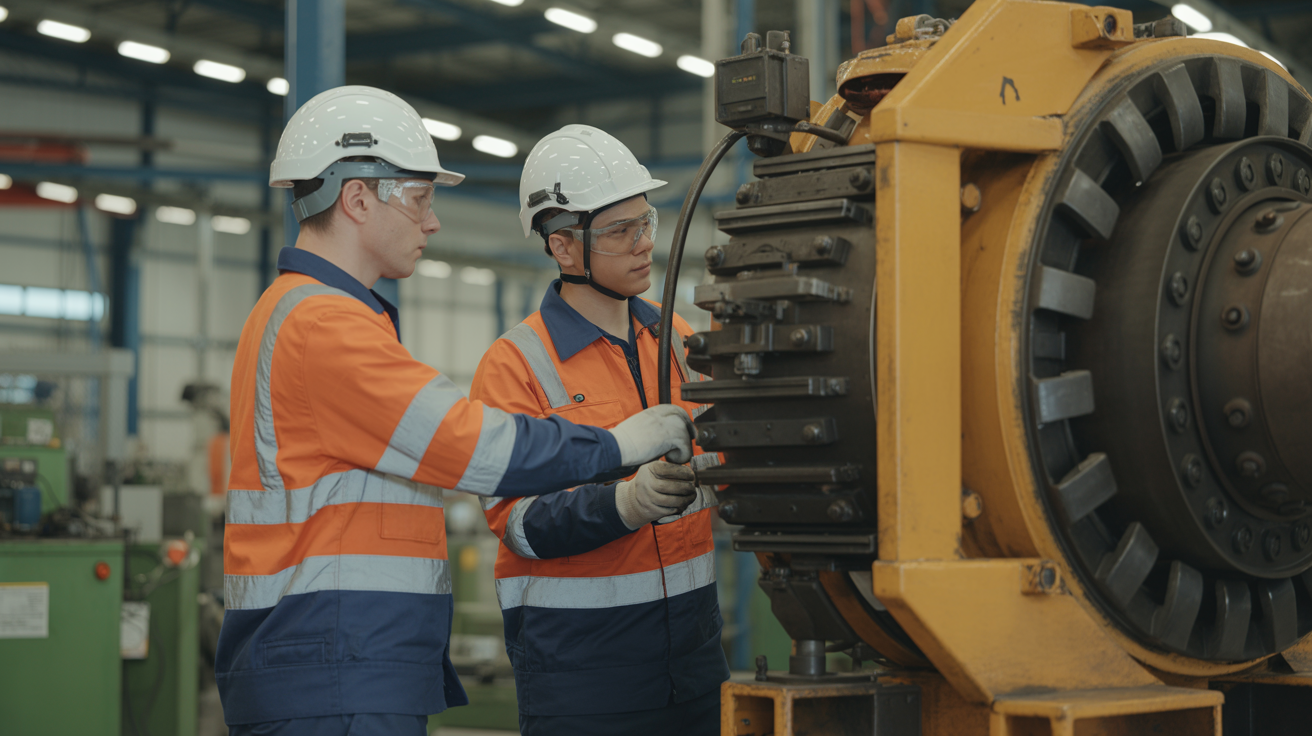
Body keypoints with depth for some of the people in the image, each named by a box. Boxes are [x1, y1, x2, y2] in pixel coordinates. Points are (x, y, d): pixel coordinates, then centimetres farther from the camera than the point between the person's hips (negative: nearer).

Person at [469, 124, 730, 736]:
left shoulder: (680, 342, 11)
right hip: (577, 654, -5)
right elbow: (519, 521, -15)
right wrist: (625, 505, -31)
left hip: (691, 634, 5)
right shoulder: (515, 365, -8)